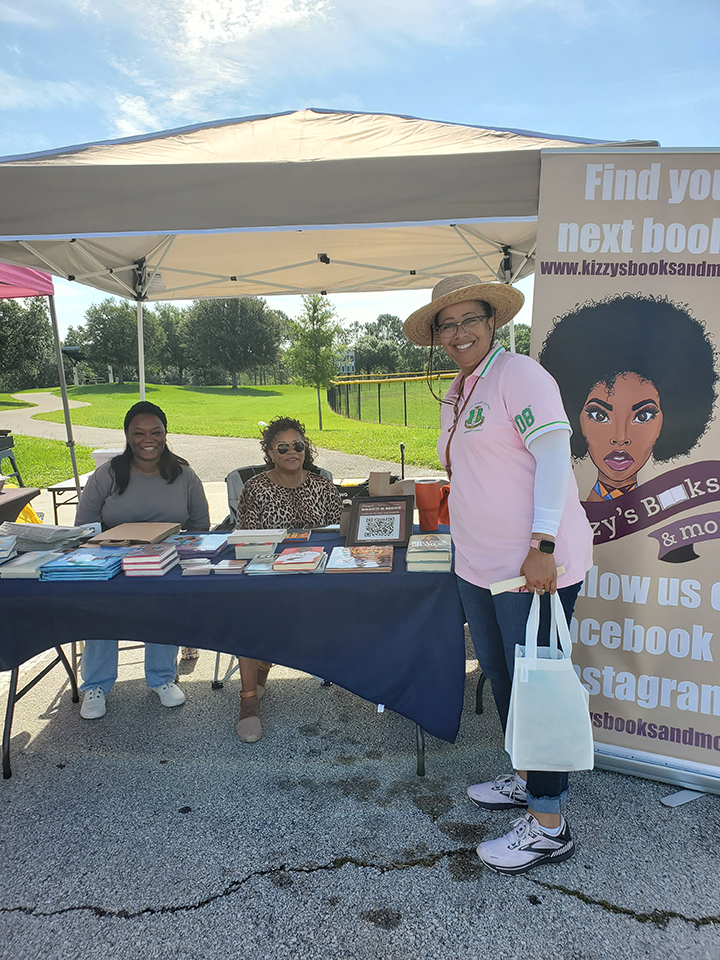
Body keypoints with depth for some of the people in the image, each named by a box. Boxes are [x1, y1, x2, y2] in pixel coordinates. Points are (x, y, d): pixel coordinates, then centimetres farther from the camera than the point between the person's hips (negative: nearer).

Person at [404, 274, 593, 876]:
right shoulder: (456, 394, 16)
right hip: (480, 567, 9)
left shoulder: (518, 374, -11)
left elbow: (555, 453, -19)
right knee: (501, 675, 19)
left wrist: (542, 544, -25)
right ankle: (525, 779, 39)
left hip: (537, 564, -9)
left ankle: (548, 826, 16)